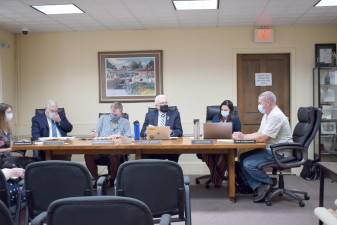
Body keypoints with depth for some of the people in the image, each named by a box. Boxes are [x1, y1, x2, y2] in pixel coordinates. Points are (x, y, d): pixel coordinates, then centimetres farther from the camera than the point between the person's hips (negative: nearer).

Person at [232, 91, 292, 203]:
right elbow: (259, 133, 17)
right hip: (270, 149, 11)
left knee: (249, 163, -21)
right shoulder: (267, 115, 15)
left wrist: (244, 137, -14)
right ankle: (259, 187, -3)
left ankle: (269, 184, 0)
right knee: (243, 158, -2)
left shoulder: (276, 116, -19)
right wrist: (243, 136, 2)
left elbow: (263, 138, -24)